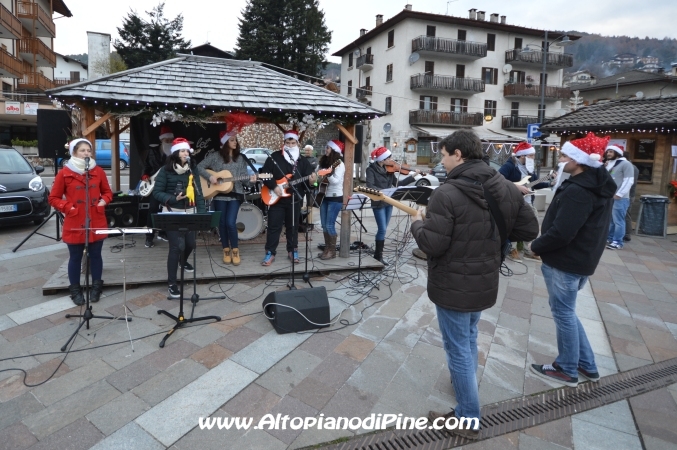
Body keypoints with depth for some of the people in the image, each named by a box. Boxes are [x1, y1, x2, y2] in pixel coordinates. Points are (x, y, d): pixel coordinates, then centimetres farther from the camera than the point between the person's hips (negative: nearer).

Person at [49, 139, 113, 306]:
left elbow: (107, 192, 14)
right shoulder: (65, 173, -3)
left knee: (95, 255, 11)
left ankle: (96, 287, 25)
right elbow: (54, 198, 1)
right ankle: (75, 290, 22)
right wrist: (68, 207, -13)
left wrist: (104, 200, -5)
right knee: (75, 257, 8)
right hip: (74, 224, -2)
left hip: (97, 222, 2)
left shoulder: (98, 171, 4)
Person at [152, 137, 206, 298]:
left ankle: (183, 261, 52)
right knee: (176, 246, -9)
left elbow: (198, 193, 2)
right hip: (173, 214, -5)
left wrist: (202, 212, -7)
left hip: (190, 213, 5)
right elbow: (156, 192, -7)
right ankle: (172, 283, 4)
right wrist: (173, 199, -23)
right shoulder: (166, 171, -7)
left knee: (190, 243, 15)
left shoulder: (191, 170, 5)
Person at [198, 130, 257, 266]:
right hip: (219, 195, 0)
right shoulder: (215, 156, 2)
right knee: (222, 223, 6)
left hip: (235, 194, 0)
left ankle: (235, 250, 9)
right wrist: (210, 176, -13)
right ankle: (226, 250, 23)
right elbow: (200, 167, 2)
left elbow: (243, 178, 4)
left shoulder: (240, 158, 7)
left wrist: (250, 180, -17)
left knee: (231, 223, -11)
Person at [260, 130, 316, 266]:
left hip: (295, 200, 2)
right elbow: (264, 174, -3)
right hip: (276, 199, -2)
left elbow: (306, 181, 2)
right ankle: (270, 253, 11)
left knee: (293, 226, 11)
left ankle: (293, 251, 24)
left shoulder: (303, 161, 5)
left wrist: (310, 181, -21)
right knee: (274, 226, 2)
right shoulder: (274, 157, -1)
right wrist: (274, 187, -15)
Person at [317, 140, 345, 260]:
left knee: (330, 225, -7)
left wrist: (328, 174, -35)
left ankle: (332, 251, 4)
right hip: (325, 196, 8)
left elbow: (336, 181, -21)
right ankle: (327, 249, 19)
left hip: (335, 198, -8)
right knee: (324, 225, 10)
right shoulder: (325, 162, 12)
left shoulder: (339, 164, -11)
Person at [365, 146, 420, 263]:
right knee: (382, 229, -9)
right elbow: (370, 186, -20)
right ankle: (378, 256, 4)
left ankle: (378, 255, 20)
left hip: (388, 202, 6)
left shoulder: (389, 169, 9)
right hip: (378, 203, -6)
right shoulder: (371, 169, -8)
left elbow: (397, 183, 7)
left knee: (382, 229, 10)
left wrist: (413, 176, 2)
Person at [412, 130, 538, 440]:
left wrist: (418, 224, -7)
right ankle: (464, 381, 52)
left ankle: (468, 419, 22)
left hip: (453, 286, -7)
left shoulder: (446, 194, -23)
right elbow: (529, 229, 5)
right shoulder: (506, 188, -1)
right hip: (484, 282, 8)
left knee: (458, 348, 7)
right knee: (469, 337, 29)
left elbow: (432, 245, -26)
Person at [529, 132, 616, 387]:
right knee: (566, 311, 21)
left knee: (563, 314, 5)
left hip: (565, 261, -10)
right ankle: (587, 365, 31)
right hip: (582, 259, 10)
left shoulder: (577, 191, -24)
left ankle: (567, 370, 22)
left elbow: (561, 232, -28)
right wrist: (543, 244, 13)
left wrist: (537, 246, -9)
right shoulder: (600, 187, 9)